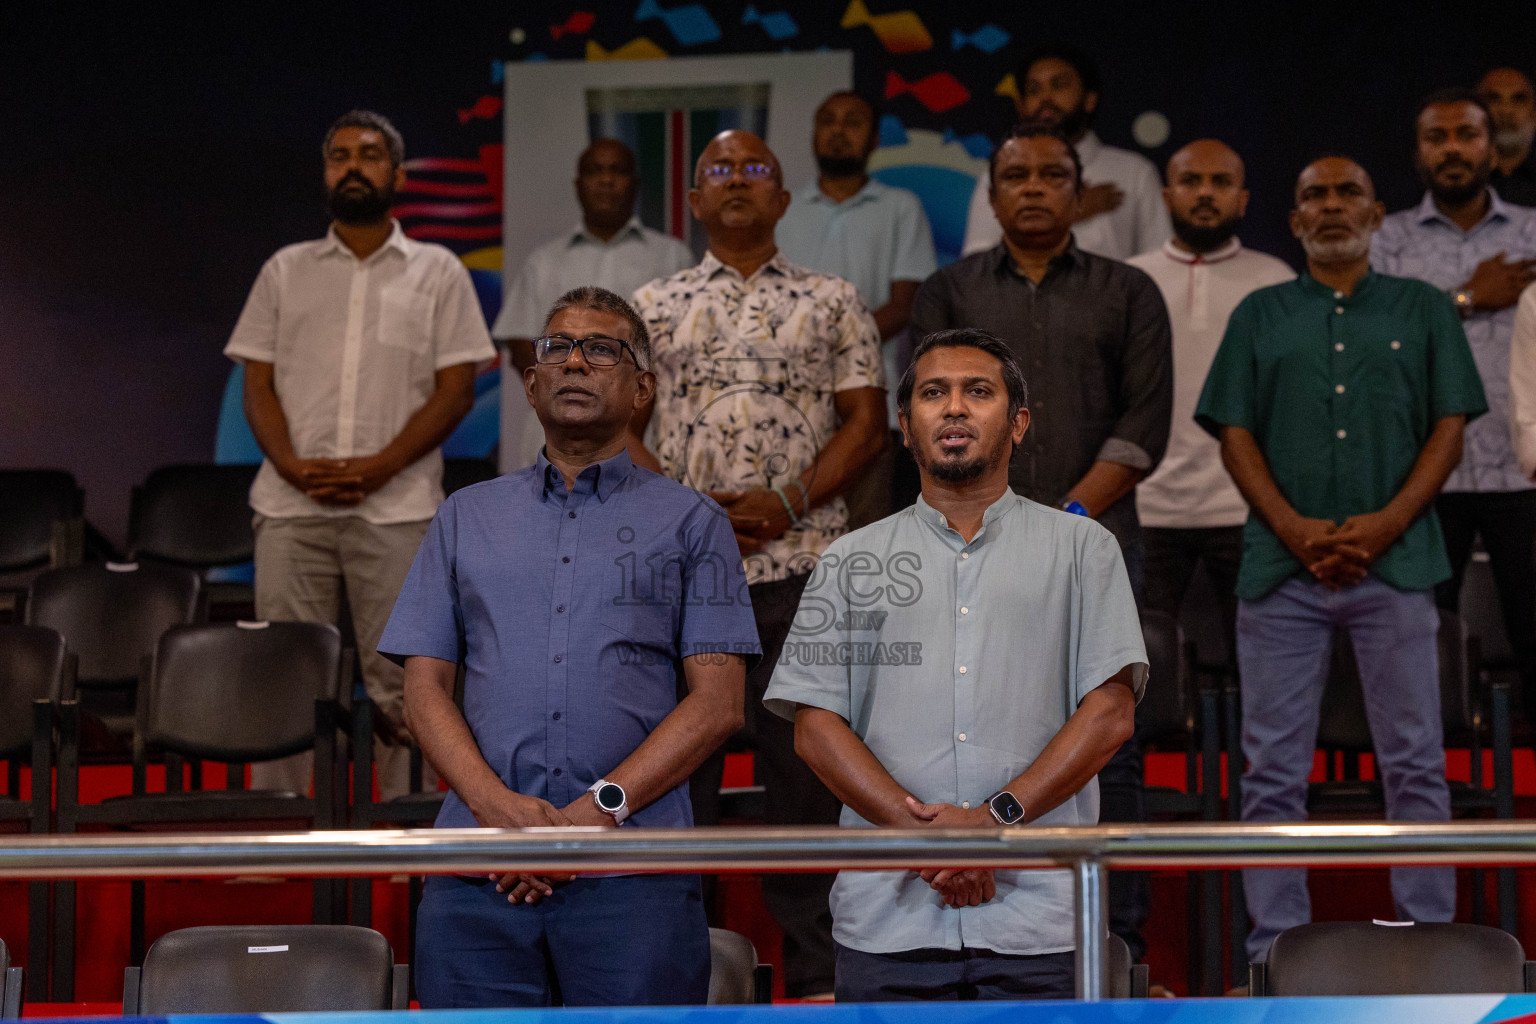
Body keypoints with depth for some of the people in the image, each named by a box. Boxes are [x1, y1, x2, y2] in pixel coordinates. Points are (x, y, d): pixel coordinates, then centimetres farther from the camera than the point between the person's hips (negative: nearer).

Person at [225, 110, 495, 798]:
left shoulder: (437, 272, 9)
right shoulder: (285, 271, 15)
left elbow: (455, 389, 2)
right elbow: (259, 384, 10)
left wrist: (380, 467, -11)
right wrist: (293, 466, -9)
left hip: (396, 508, -2)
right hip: (291, 507, 2)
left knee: (400, 679, -2)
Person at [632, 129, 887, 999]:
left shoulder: (834, 303, 11)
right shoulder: (652, 307, 14)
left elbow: (866, 423, 5)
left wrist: (787, 502, -9)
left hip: (803, 561, -1)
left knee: (807, 760, -1)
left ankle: (818, 969, 7)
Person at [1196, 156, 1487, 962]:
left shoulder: (1423, 309, 12)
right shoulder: (1260, 315, 14)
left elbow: (1449, 427, 5)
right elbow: (1235, 433, 6)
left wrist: (1386, 523, -10)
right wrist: (1295, 528, -9)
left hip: (1396, 562, -1)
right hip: (1281, 564, 1)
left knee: (1415, 762, 1)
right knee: (1274, 767, 1)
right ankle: (1276, 940, 7)